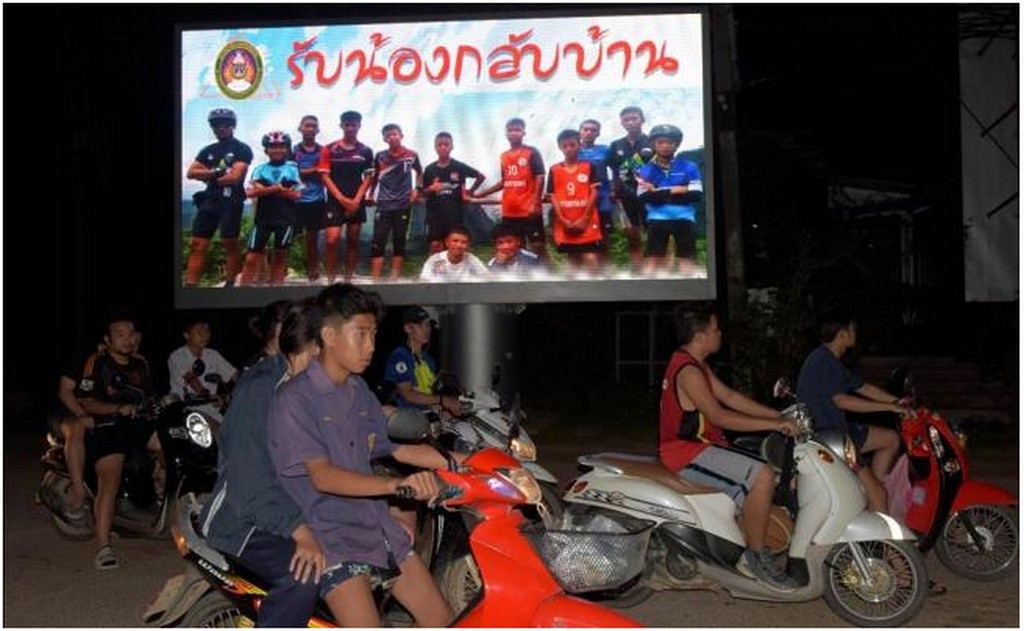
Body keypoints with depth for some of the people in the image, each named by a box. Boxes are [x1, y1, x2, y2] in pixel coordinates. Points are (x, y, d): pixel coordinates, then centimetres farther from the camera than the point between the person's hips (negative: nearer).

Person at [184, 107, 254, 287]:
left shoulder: (242, 149, 0)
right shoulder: (208, 150, 18)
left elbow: (235, 176, -12)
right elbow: (191, 173, 8)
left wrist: (208, 177, 0)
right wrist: (215, 173, -7)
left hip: (231, 202, -6)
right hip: (209, 200, 6)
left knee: (230, 243, -3)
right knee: (197, 244, -2)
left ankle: (230, 283, 4)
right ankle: (190, 284, -4)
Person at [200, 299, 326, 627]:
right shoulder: (260, 389, -19)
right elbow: (252, 476, -26)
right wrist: (301, 533, -36)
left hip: (294, 511, 9)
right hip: (245, 521, -9)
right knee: (304, 575, -32)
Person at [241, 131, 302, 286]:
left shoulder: (293, 169, 4)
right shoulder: (260, 169, 8)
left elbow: (297, 194, -5)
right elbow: (250, 192, -3)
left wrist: (265, 190, -8)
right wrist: (275, 188, -16)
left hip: (286, 218, -1)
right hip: (263, 217, 1)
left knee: (280, 255, 3)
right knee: (252, 257, -4)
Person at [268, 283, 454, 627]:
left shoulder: (359, 390, 11)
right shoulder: (295, 398, -13)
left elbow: (397, 448, 15)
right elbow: (322, 477, -23)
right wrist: (398, 484, -37)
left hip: (377, 526, 7)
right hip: (330, 536, -7)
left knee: (441, 620, 6)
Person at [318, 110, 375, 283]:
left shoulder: (366, 151, 5)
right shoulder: (329, 149, -1)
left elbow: (368, 178, 5)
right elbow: (324, 176, -3)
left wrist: (356, 200, -7)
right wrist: (342, 198, -11)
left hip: (357, 202, 2)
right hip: (335, 201, -2)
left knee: (353, 241, 7)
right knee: (332, 241, -12)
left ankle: (348, 279, 14)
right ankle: (330, 280, -3)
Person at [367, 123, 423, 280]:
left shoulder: (411, 155, -1)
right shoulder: (380, 156, 1)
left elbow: (419, 173, 15)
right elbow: (375, 177, 12)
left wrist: (417, 189, 3)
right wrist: (370, 194, 4)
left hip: (403, 205, 0)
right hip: (383, 205, 0)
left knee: (399, 241, 7)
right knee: (378, 241, -5)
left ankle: (395, 278, 14)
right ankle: (374, 279, -3)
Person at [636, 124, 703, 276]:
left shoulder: (689, 167, 5)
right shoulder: (646, 170, 6)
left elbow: (696, 194, -6)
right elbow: (644, 197, -6)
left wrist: (659, 193, -9)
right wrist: (675, 191, -12)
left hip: (683, 218, 0)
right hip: (657, 218, 0)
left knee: (687, 258, 2)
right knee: (652, 258, -1)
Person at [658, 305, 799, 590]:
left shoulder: (696, 364, 15)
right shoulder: (687, 370, -19)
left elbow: (730, 396, 13)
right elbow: (719, 416, -27)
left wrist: (778, 415, 5)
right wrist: (774, 424, -24)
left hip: (696, 446, 11)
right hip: (686, 452, -11)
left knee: (770, 465, 14)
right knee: (763, 476, -24)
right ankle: (755, 556, -12)